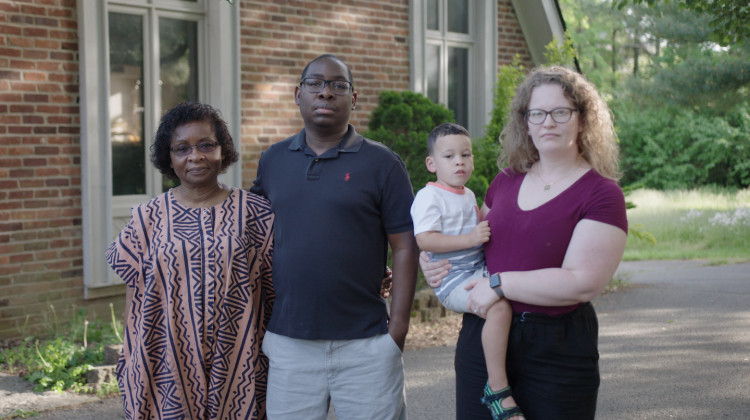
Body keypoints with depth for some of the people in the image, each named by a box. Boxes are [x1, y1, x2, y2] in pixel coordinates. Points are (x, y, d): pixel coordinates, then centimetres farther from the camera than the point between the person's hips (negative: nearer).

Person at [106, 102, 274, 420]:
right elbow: (136, 304, 8)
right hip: (169, 374, 1)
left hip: (238, 374, 0)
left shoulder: (254, 213, 1)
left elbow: (274, 294, 3)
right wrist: (132, 372, 7)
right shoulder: (148, 219, 4)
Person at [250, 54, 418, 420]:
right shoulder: (272, 161, 9)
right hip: (289, 344, 3)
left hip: (366, 346, -2)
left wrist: (398, 327, -8)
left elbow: (404, 248, -3)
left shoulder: (381, 164, -1)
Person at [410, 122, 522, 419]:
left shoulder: (468, 195, 18)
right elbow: (425, 240, -23)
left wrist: (488, 230, 18)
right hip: (453, 281, -10)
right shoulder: (428, 197, -10)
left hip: (478, 271, 10)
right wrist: (470, 239, -27)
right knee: (500, 306, -31)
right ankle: (497, 387, -26)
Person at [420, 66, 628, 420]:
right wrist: (431, 259, 7)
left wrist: (498, 284, -16)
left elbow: (583, 283, -18)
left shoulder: (601, 194, -8)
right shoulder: (506, 181, 10)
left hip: (557, 352, -5)